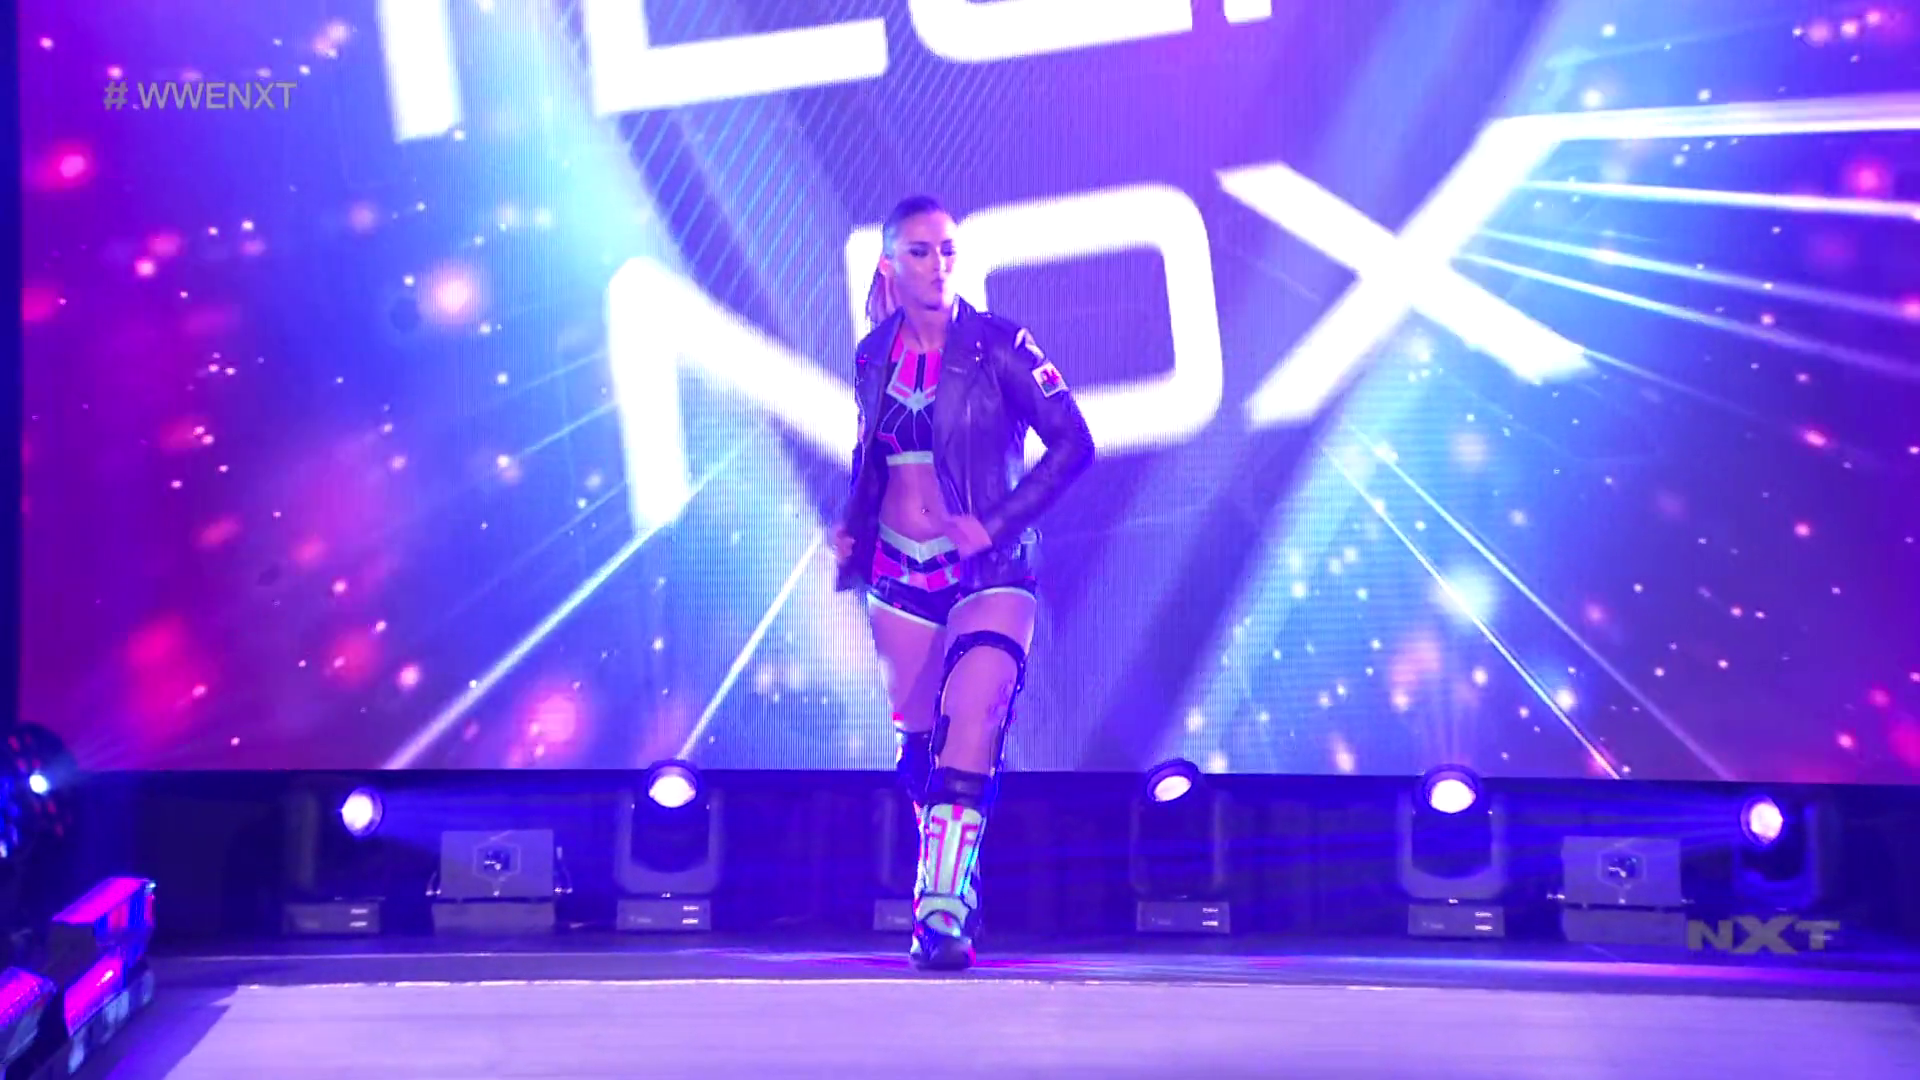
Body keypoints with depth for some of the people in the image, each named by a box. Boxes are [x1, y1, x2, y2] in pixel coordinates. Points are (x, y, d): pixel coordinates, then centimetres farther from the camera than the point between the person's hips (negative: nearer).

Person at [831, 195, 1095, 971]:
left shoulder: (997, 346, -7)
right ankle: (946, 904, 26)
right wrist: (850, 524, 7)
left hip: (987, 572, -4)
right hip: (899, 575, 5)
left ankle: (944, 908, -23)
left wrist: (995, 523, -15)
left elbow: (1073, 444, -8)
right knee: (920, 744, 9)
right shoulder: (873, 357, 6)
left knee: (973, 717, -24)